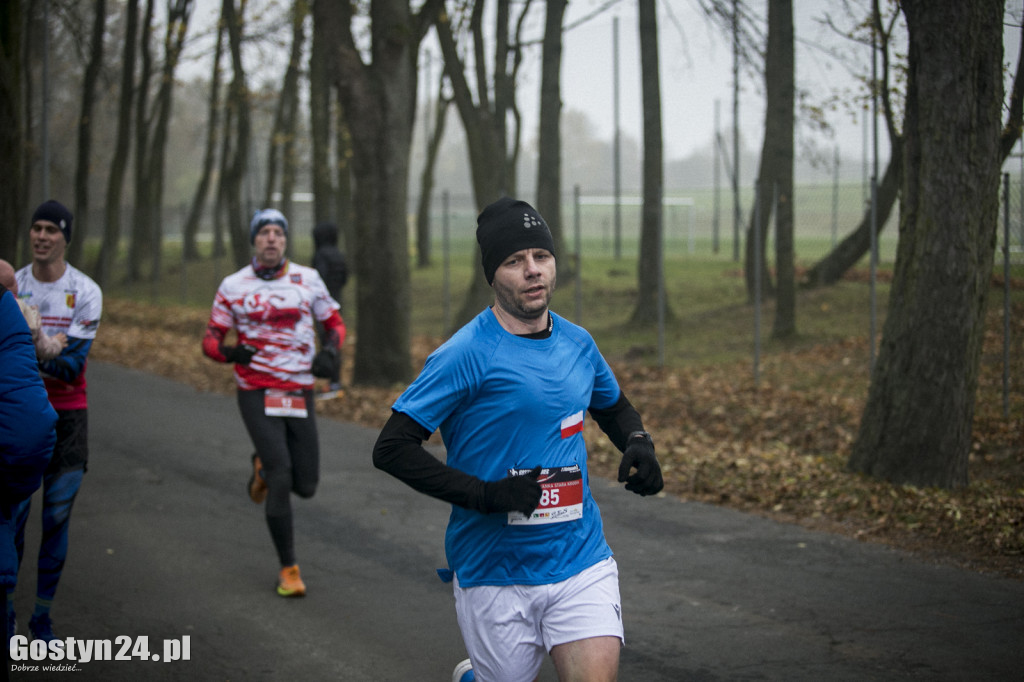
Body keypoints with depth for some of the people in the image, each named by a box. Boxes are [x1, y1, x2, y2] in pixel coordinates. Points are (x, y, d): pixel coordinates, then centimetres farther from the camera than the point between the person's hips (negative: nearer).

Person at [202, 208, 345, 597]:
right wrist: (228, 352, -20)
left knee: (305, 486, 3)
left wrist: (330, 352, -8)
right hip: (256, 393, -3)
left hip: (300, 393, 3)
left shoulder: (308, 280, 4)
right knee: (281, 481, -13)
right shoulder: (233, 286, 0)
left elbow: (334, 323, 14)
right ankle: (288, 568, 1)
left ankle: (264, 467, 38)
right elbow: (210, 340, 4)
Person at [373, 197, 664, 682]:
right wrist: (485, 495, -22)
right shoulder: (466, 355, -12)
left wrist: (639, 444, 4)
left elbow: (614, 408, 27)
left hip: (582, 563, 4)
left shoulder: (577, 344, 7)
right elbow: (391, 448, -14)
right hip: (495, 575, -4)